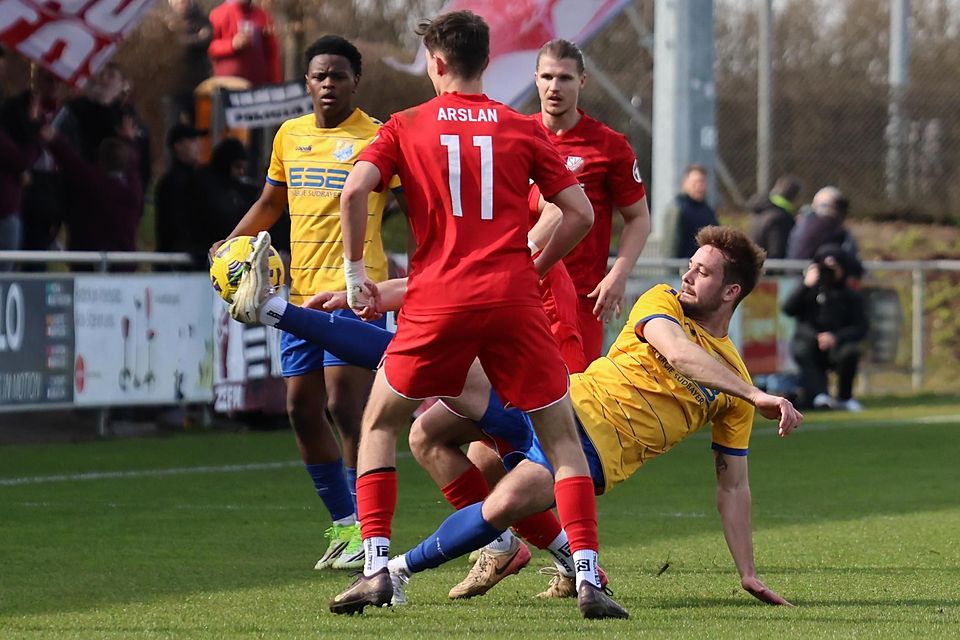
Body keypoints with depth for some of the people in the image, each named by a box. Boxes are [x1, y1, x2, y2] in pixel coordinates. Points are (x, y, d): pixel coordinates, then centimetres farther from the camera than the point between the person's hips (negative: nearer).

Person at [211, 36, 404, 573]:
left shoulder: (377, 139, -5)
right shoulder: (290, 136, 13)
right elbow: (271, 203, 26)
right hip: (302, 288, 7)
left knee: (346, 406, -16)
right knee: (303, 410, 9)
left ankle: (367, 530, -9)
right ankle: (344, 523, 22)